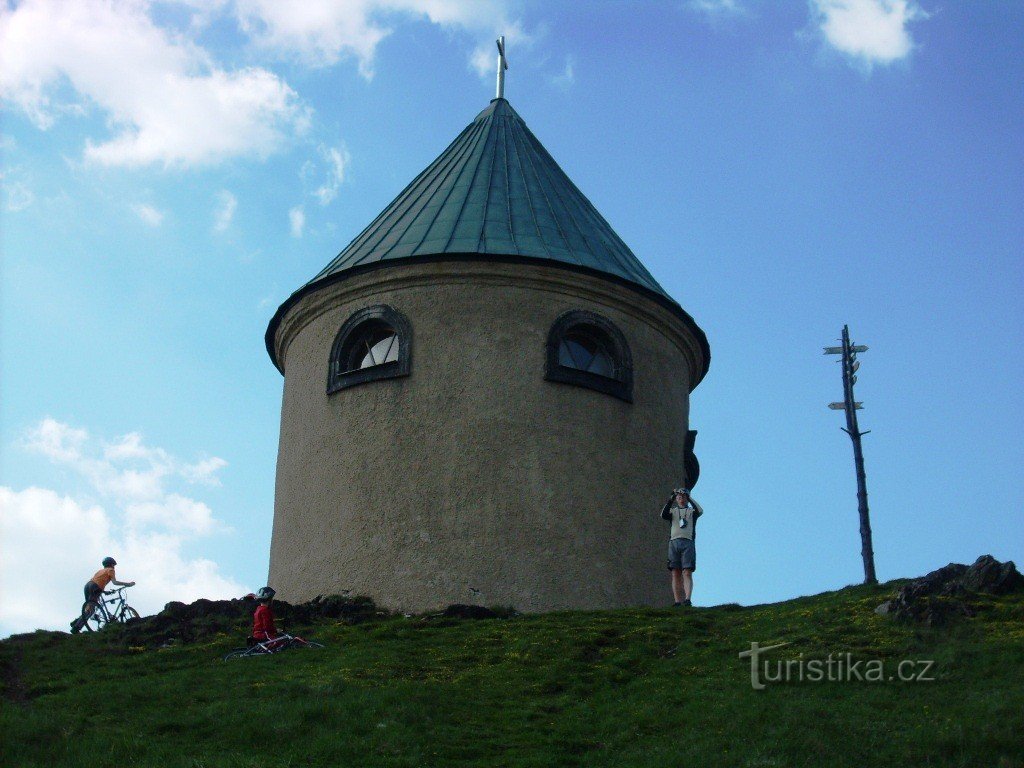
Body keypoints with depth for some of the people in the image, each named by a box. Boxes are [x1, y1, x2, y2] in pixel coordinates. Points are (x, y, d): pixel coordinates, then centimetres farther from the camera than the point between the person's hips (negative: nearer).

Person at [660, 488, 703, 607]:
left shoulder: (691, 511, 16)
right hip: (674, 542, 2)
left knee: (687, 573, -12)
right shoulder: (673, 511, 20)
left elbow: (700, 511, -7)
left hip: (687, 543, -2)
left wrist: (689, 498, -9)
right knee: (675, 574, -3)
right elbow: (663, 515, -2)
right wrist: (670, 500, -10)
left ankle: (687, 599, -22)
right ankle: (678, 601, -5)